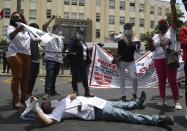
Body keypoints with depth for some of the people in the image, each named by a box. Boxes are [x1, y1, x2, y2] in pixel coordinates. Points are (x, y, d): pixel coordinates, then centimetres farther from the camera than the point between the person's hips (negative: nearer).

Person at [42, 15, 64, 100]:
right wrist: (51, 19, -12)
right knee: (49, 75, -15)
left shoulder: (60, 39, 23)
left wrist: (62, 59, 19)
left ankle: (52, 90, 21)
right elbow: (44, 27, -12)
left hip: (58, 60, 7)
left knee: (54, 76, 12)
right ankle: (47, 92, -17)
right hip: (50, 59, -6)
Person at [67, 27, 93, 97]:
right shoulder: (73, 41, -4)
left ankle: (87, 92, 11)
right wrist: (68, 51, -45)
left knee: (84, 78, 7)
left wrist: (88, 61, 17)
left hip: (83, 63, 7)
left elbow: (86, 52, 22)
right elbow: (70, 46, -24)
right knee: (75, 78, 1)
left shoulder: (83, 42, 20)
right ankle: (75, 92, 10)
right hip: (75, 63, -7)